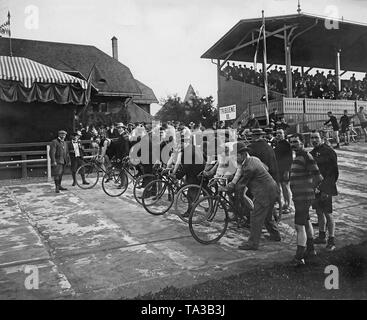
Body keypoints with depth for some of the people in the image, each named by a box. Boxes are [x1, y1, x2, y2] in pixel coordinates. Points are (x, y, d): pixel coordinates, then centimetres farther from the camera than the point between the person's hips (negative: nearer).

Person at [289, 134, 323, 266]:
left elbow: (317, 177, -19)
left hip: (303, 197, -10)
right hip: (299, 196, 10)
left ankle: (299, 257, -7)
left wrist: (311, 188, -8)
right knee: (306, 222, 20)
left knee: (300, 226, -10)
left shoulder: (306, 156, -17)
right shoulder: (297, 156, 13)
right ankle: (311, 249, 35)